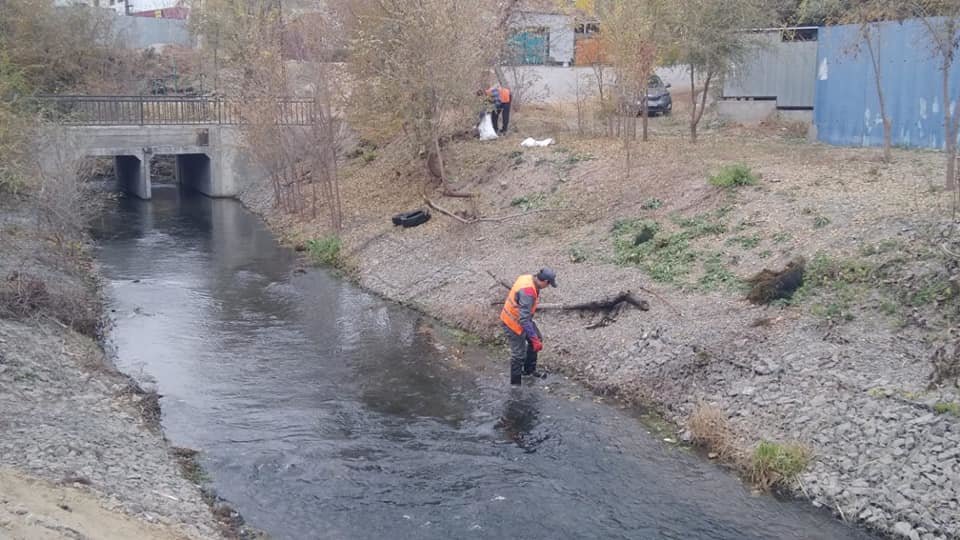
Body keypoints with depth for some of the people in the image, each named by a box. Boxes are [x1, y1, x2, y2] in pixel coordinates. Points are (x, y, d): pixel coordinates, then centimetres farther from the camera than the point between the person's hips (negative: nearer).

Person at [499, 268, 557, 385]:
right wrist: (534, 339, -33)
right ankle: (515, 383, 20)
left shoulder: (528, 278, -7)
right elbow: (524, 319, -37)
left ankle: (529, 369, 36)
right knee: (519, 355, 3)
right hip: (513, 323, -9)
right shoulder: (528, 292, -36)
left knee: (537, 339, 21)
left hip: (521, 317, 9)